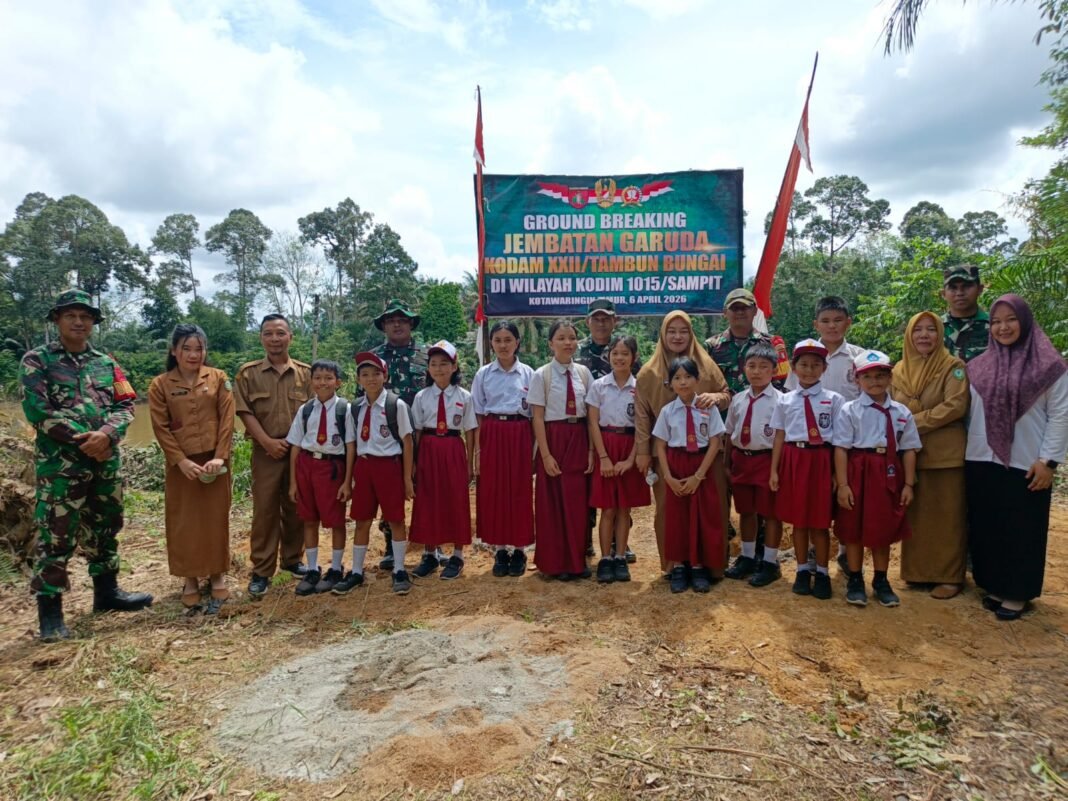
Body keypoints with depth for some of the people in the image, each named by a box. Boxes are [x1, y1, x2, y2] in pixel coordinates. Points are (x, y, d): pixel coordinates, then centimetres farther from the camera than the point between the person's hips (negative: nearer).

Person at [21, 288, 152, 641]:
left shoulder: (107, 364, 12)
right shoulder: (36, 361, 0)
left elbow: (125, 406, 4)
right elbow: (37, 411, -10)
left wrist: (106, 434, -15)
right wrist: (82, 439, -15)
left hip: (106, 462, 5)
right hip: (59, 464, -4)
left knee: (104, 530, 15)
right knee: (55, 537, -2)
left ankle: (106, 592, 29)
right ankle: (50, 611, 9)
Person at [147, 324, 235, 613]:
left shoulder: (219, 379, 1)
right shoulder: (160, 385, 0)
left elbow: (227, 419, -4)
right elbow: (161, 428, -4)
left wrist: (220, 457, -13)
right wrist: (181, 460, -13)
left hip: (215, 460, 0)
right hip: (181, 464, 0)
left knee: (215, 519, 7)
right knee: (183, 522, 6)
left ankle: (217, 576, 21)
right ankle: (190, 579, 20)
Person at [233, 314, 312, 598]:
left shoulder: (306, 372, 5)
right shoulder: (247, 372, 2)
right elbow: (245, 412, -3)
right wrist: (268, 441, -13)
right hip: (265, 452, -1)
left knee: (296, 508, 10)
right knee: (264, 510, 2)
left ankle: (293, 559, 26)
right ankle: (261, 570, 11)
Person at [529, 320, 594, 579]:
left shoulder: (584, 373, 4)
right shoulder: (541, 375, -6)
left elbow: (591, 414, 4)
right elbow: (538, 418, -7)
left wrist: (591, 450, 0)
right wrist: (546, 454, -12)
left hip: (579, 440, 3)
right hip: (553, 439, -3)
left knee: (578, 501, 8)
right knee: (553, 501, 5)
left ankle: (577, 560, 23)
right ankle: (556, 563, 19)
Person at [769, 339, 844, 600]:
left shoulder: (833, 399, 0)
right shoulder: (785, 400, 5)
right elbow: (779, 436, 6)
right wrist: (774, 470, 3)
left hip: (821, 461, -2)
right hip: (793, 461, 2)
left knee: (820, 521, 6)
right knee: (798, 519, 11)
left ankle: (822, 572, 22)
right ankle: (802, 570, 26)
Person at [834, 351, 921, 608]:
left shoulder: (902, 412, 6)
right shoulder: (849, 410, -4)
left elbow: (909, 449, 7)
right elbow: (841, 449, -8)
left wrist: (908, 484, 3)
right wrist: (842, 484, -12)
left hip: (888, 474, 3)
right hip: (858, 473, -3)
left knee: (884, 529, 12)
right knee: (854, 529, 6)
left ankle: (881, 581, 28)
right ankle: (855, 581, 22)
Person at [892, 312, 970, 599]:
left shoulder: (954, 367, -4)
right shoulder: (899, 370, 10)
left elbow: (955, 405, -15)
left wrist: (915, 422, -15)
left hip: (945, 454, -4)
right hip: (909, 453, 4)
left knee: (946, 517, 3)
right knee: (915, 515, 10)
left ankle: (949, 576, 13)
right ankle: (916, 571, 21)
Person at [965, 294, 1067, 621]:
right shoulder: (979, 367, 7)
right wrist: (966, 452, 7)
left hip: (1026, 465, -4)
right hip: (982, 462, 4)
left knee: (1022, 531, 5)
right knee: (987, 528, 10)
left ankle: (1016, 593, 18)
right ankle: (994, 586, 24)